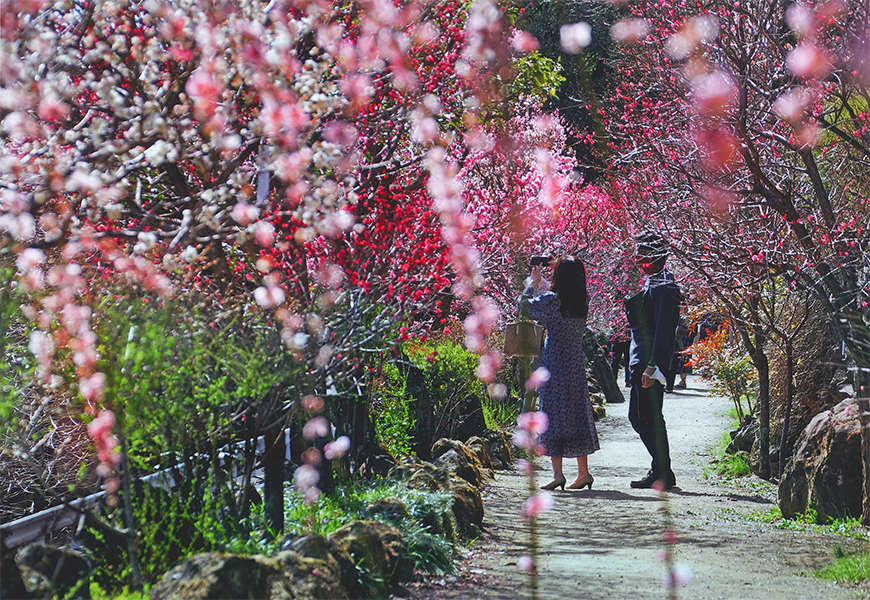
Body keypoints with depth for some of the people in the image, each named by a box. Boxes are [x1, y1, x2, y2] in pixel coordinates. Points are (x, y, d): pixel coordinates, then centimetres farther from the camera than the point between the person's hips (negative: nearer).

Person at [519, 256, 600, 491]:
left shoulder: (552, 300, -14)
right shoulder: (584, 301, 1)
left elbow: (524, 306, -1)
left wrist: (532, 284, 14)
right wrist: (542, 284, 28)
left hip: (554, 365, -5)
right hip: (576, 364, 5)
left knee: (554, 414, -1)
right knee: (578, 414, 10)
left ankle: (558, 473, -5)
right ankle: (583, 472, 12)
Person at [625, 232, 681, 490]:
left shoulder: (662, 287, -15)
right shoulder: (651, 282, 17)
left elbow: (663, 330, -20)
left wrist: (651, 367, -24)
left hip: (650, 360, -11)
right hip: (641, 361, 11)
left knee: (650, 418, -5)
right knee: (637, 417, 14)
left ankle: (662, 475, 1)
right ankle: (661, 467, 20)